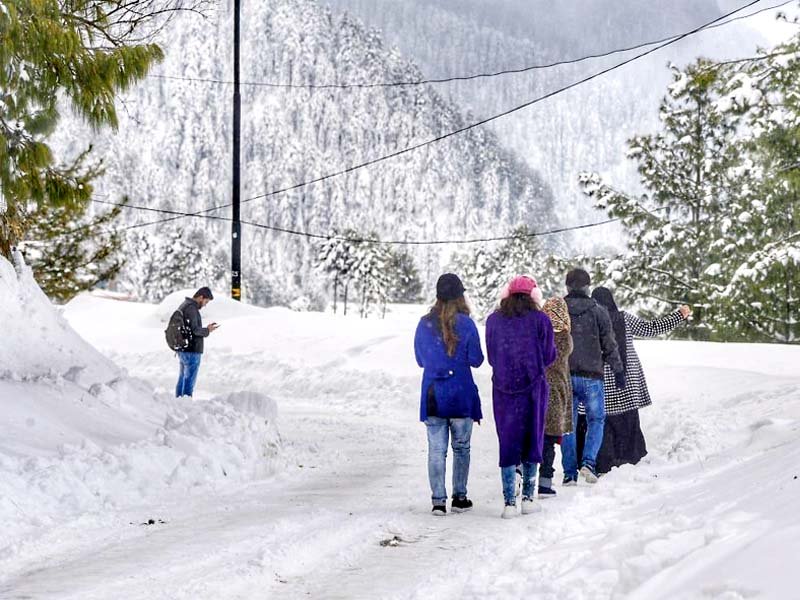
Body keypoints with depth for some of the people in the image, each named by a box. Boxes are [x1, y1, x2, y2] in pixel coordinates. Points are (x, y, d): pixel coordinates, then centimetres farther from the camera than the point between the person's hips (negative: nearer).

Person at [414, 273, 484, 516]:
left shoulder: (424, 324, 1)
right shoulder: (466, 324, -9)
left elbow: (420, 359, 10)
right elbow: (476, 360, -5)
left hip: (432, 396, 2)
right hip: (461, 396, -2)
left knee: (436, 450, 2)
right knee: (461, 448, 11)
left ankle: (438, 500, -2)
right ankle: (459, 498, 16)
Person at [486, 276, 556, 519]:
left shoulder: (493, 320, 2)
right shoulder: (540, 320, -4)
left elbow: (491, 357, 8)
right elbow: (549, 356, 0)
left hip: (503, 389, 1)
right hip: (533, 388, -1)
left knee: (508, 443, 5)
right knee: (532, 439, 12)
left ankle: (509, 501, 0)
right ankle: (528, 497, 15)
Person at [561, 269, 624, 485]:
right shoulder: (598, 312, -4)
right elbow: (609, 346, -1)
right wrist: (618, 372, 9)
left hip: (564, 377, 2)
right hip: (591, 376, -2)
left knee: (568, 424, 8)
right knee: (596, 420, 12)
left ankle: (569, 474, 8)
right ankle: (588, 461, -8)